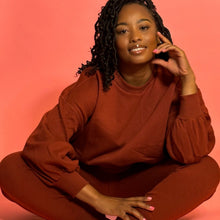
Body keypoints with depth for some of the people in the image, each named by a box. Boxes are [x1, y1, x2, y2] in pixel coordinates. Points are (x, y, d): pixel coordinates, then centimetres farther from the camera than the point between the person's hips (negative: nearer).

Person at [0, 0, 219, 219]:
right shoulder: (93, 84, -14)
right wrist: (101, 201, -27)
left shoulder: (171, 83, -10)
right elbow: (42, 145, -22)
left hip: (142, 186, 1)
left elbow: (191, 154, -23)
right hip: (87, 182, 0)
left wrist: (188, 78, -24)